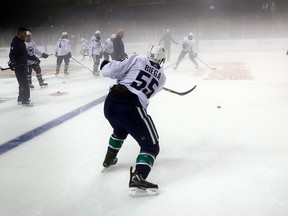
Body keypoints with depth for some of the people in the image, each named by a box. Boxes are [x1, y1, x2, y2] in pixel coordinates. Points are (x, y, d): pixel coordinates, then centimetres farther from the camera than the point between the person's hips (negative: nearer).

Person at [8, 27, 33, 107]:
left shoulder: (22, 42, 14)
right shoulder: (15, 42, -15)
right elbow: (12, 54, -24)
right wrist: (12, 63, -37)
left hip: (23, 66, 10)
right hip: (18, 67, -10)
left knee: (23, 83, 16)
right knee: (24, 84, -9)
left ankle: (21, 99, 26)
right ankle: (25, 100, -2)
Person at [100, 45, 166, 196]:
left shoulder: (138, 60, 11)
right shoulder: (161, 76, 16)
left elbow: (112, 71, 1)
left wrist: (106, 65, 21)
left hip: (111, 102, 5)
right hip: (131, 109, -4)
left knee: (120, 130, 36)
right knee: (151, 146, 9)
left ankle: (109, 160, 52)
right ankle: (137, 177, -12)